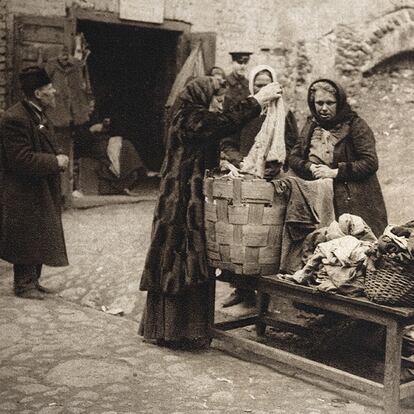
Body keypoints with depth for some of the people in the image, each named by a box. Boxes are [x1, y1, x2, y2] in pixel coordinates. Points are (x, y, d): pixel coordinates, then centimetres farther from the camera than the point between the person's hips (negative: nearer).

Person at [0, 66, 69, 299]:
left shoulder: (40, 116, 12)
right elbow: (21, 159, -25)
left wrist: (59, 159, 2)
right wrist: (55, 162, -19)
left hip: (43, 193, 10)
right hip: (25, 195, -10)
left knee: (40, 239, 15)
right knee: (27, 241, 0)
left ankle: (33, 281, 27)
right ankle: (24, 285, 13)